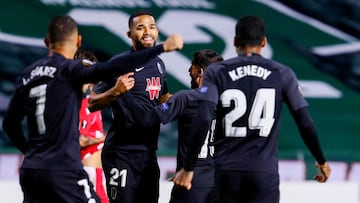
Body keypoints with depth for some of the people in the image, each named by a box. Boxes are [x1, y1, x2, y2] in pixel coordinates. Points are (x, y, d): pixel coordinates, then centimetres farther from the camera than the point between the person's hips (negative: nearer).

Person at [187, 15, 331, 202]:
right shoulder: (282, 74, 5)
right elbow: (305, 124, 4)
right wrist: (321, 161, 19)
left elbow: (203, 120, -10)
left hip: (227, 172, 1)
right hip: (265, 173, -1)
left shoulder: (216, 72, 2)